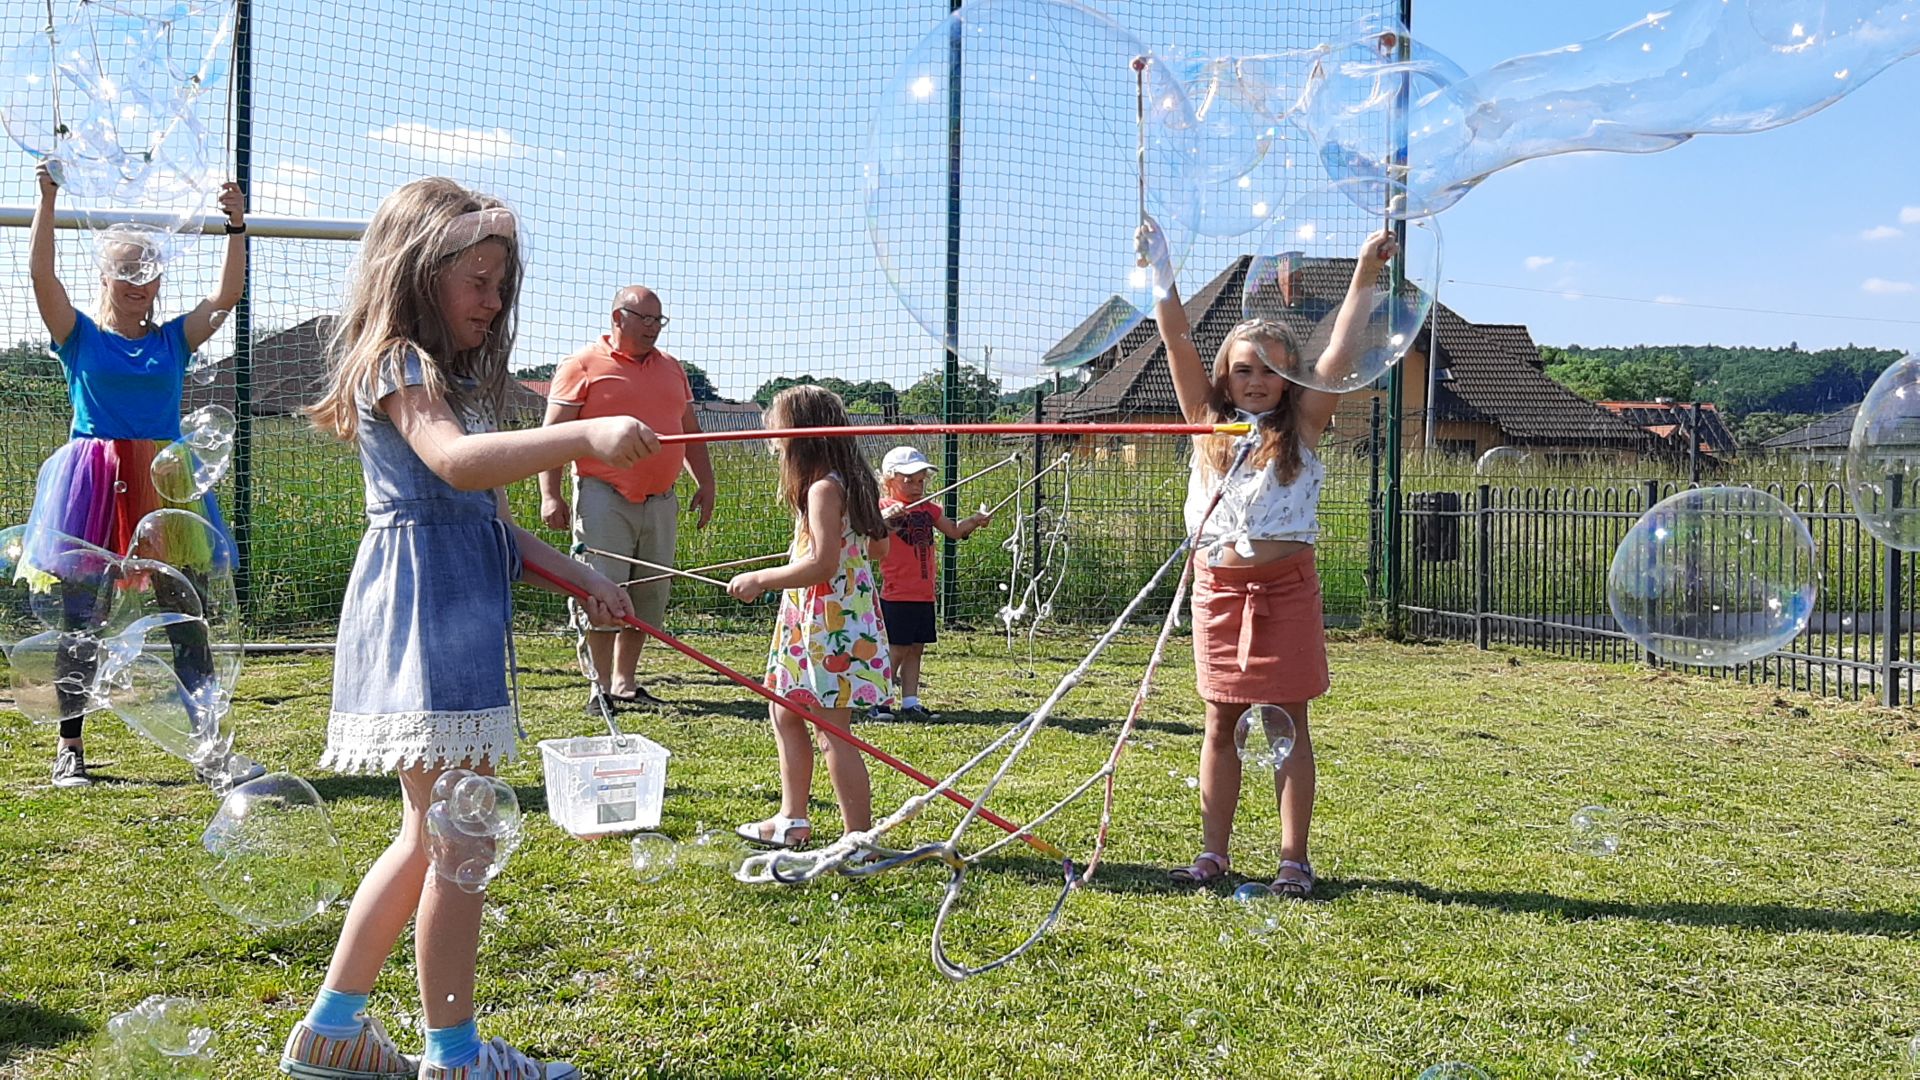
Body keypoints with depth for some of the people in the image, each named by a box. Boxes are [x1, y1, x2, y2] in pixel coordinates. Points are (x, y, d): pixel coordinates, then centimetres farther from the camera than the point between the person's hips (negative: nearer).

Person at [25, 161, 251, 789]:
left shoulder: (174, 340, 10)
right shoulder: (80, 336, 4)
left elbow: (227, 295, 0)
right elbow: (40, 272, -9)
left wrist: (236, 226, -7)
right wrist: (48, 197, -14)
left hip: (164, 483, 2)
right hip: (94, 485, -2)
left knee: (188, 615, 2)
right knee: (79, 616, 4)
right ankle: (70, 746, 16)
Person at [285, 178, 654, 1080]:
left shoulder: (458, 378, 21)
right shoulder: (398, 364, -8)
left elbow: (492, 524, 22)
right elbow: (455, 462, -30)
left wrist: (579, 577, 13)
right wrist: (586, 435, -39)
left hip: (463, 615, 10)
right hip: (421, 607, -10)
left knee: (432, 835, 15)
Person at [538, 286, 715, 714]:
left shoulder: (672, 368, 17)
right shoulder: (583, 365, 0)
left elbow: (691, 432, 24)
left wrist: (706, 484, 17)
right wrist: (550, 494, -13)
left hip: (660, 500, 6)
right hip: (604, 498, -5)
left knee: (648, 597, 7)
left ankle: (626, 684, 16)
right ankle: (602, 686, 3)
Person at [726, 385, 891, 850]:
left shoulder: (824, 488, -18)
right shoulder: (850, 482, 11)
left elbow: (823, 565, -27)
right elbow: (877, 548, 18)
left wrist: (760, 579, -18)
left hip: (831, 624, -11)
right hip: (811, 622, 11)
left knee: (833, 734, -5)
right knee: (785, 713, 19)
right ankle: (792, 819, 29)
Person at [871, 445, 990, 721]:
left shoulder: (929, 510, 12)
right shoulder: (884, 508, -8)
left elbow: (954, 530, 14)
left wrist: (974, 520, -4)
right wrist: (886, 516, -46)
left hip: (924, 595, 7)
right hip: (896, 596, -7)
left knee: (916, 649, 10)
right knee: (897, 650, -4)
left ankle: (910, 703, 16)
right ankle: (879, 703, 6)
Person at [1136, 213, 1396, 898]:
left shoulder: (1301, 427, 3)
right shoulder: (1209, 423, 8)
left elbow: (1342, 350, -6)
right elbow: (1179, 344, 1)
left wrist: (1365, 274, -12)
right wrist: (1160, 275, -6)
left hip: (1285, 586, -2)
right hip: (1218, 587, 2)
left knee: (1289, 724, 3)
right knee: (1220, 725, 7)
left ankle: (1294, 859, 9)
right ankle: (1214, 853, 14)